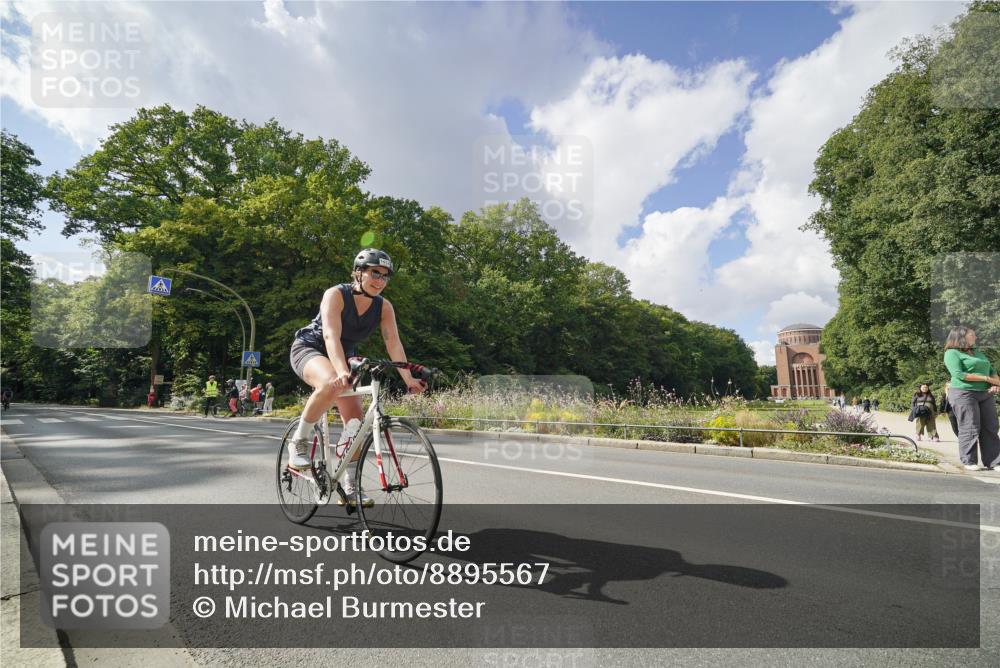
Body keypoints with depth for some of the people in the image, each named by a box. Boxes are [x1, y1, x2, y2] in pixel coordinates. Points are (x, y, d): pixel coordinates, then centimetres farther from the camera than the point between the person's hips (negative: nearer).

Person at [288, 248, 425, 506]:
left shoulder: (384, 307, -10)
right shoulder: (336, 295, -24)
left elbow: (394, 343, -19)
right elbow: (331, 335, -38)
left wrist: (408, 379, -32)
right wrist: (342, 370, -54)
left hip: (343, 357, 5)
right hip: (309, 349, -5)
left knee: (355, 421, -7)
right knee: (331, 384, -40)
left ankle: (350, 488, 6)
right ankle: (299, 443, -19)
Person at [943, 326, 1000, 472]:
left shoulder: (978, 352, 21)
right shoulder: (952, 353, -4)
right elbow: (959, 375, -15)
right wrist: (987, 378, -13)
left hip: (986, 394, 7)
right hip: (964, 394, -7)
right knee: (970, 429, -6)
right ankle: (969, 462, 2)